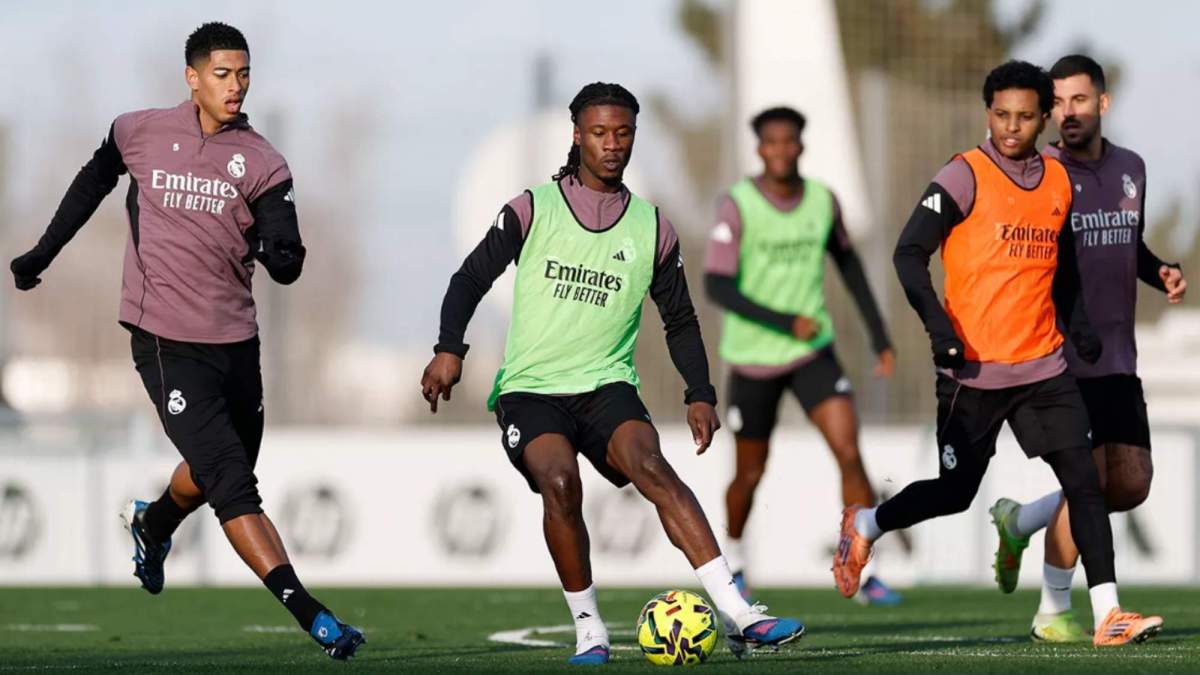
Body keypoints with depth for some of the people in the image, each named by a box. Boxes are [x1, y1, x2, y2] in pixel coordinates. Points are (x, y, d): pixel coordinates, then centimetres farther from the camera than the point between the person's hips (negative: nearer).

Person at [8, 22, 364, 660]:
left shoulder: (260, 162, -2)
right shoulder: (141, 134, -1)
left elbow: (288, 267, -8)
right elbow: (93, 183, 21)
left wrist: (276, 249, -31)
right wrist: (44, 251, 27)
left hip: (235, 338, 3)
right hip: (166, 339, -3)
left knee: (215, 473, 18)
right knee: (233, 486, -13)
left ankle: (152, 523, 53)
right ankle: (309, 614, -20)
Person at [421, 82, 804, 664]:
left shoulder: (652, 228, 9)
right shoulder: (533, 210, 3)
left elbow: (680, 321, 17)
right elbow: (471, 279, 5)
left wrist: (700, 394, 5)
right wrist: (449, 349, -10)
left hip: (607, 384, 1)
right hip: (529, 390, -1)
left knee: (651, 467, -27)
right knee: (559, 481, -30)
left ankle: (738, 616, -35)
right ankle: (588, 630, -15)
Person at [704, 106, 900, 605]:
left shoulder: (823, 200, -2)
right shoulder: (737, 205, -14)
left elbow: (848, 263, 15)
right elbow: (716, 286, -19)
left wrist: (879, 336, 14)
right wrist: (786, 323, -25)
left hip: (814, 354, 2)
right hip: (753, 357, -2)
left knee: (849, 452, -16)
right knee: (750, 475, 10)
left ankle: (864, 573, -10)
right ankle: (734, 556, 39)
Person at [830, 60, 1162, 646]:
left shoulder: (1058, 181, 9)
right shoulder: (965, 177, -9)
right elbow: (909, 255, -13)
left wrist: (1078, 327, 12)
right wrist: (939, 327, -24)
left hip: (1042, 366, 5)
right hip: (974, 369, -4)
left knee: (1084, 480, -9)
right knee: (954, 494, 4)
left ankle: (1107, 615, -11)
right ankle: (863, 526, 32)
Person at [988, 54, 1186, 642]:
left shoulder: (1131, 169, 10)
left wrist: (1160, 272, 3)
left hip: (1118, 357, 7)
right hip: (1063, 358, -6)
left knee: (1132, 484, 5)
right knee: (1088, 481, -10)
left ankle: (1019, 522, 27)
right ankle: (1053, 613, 5)